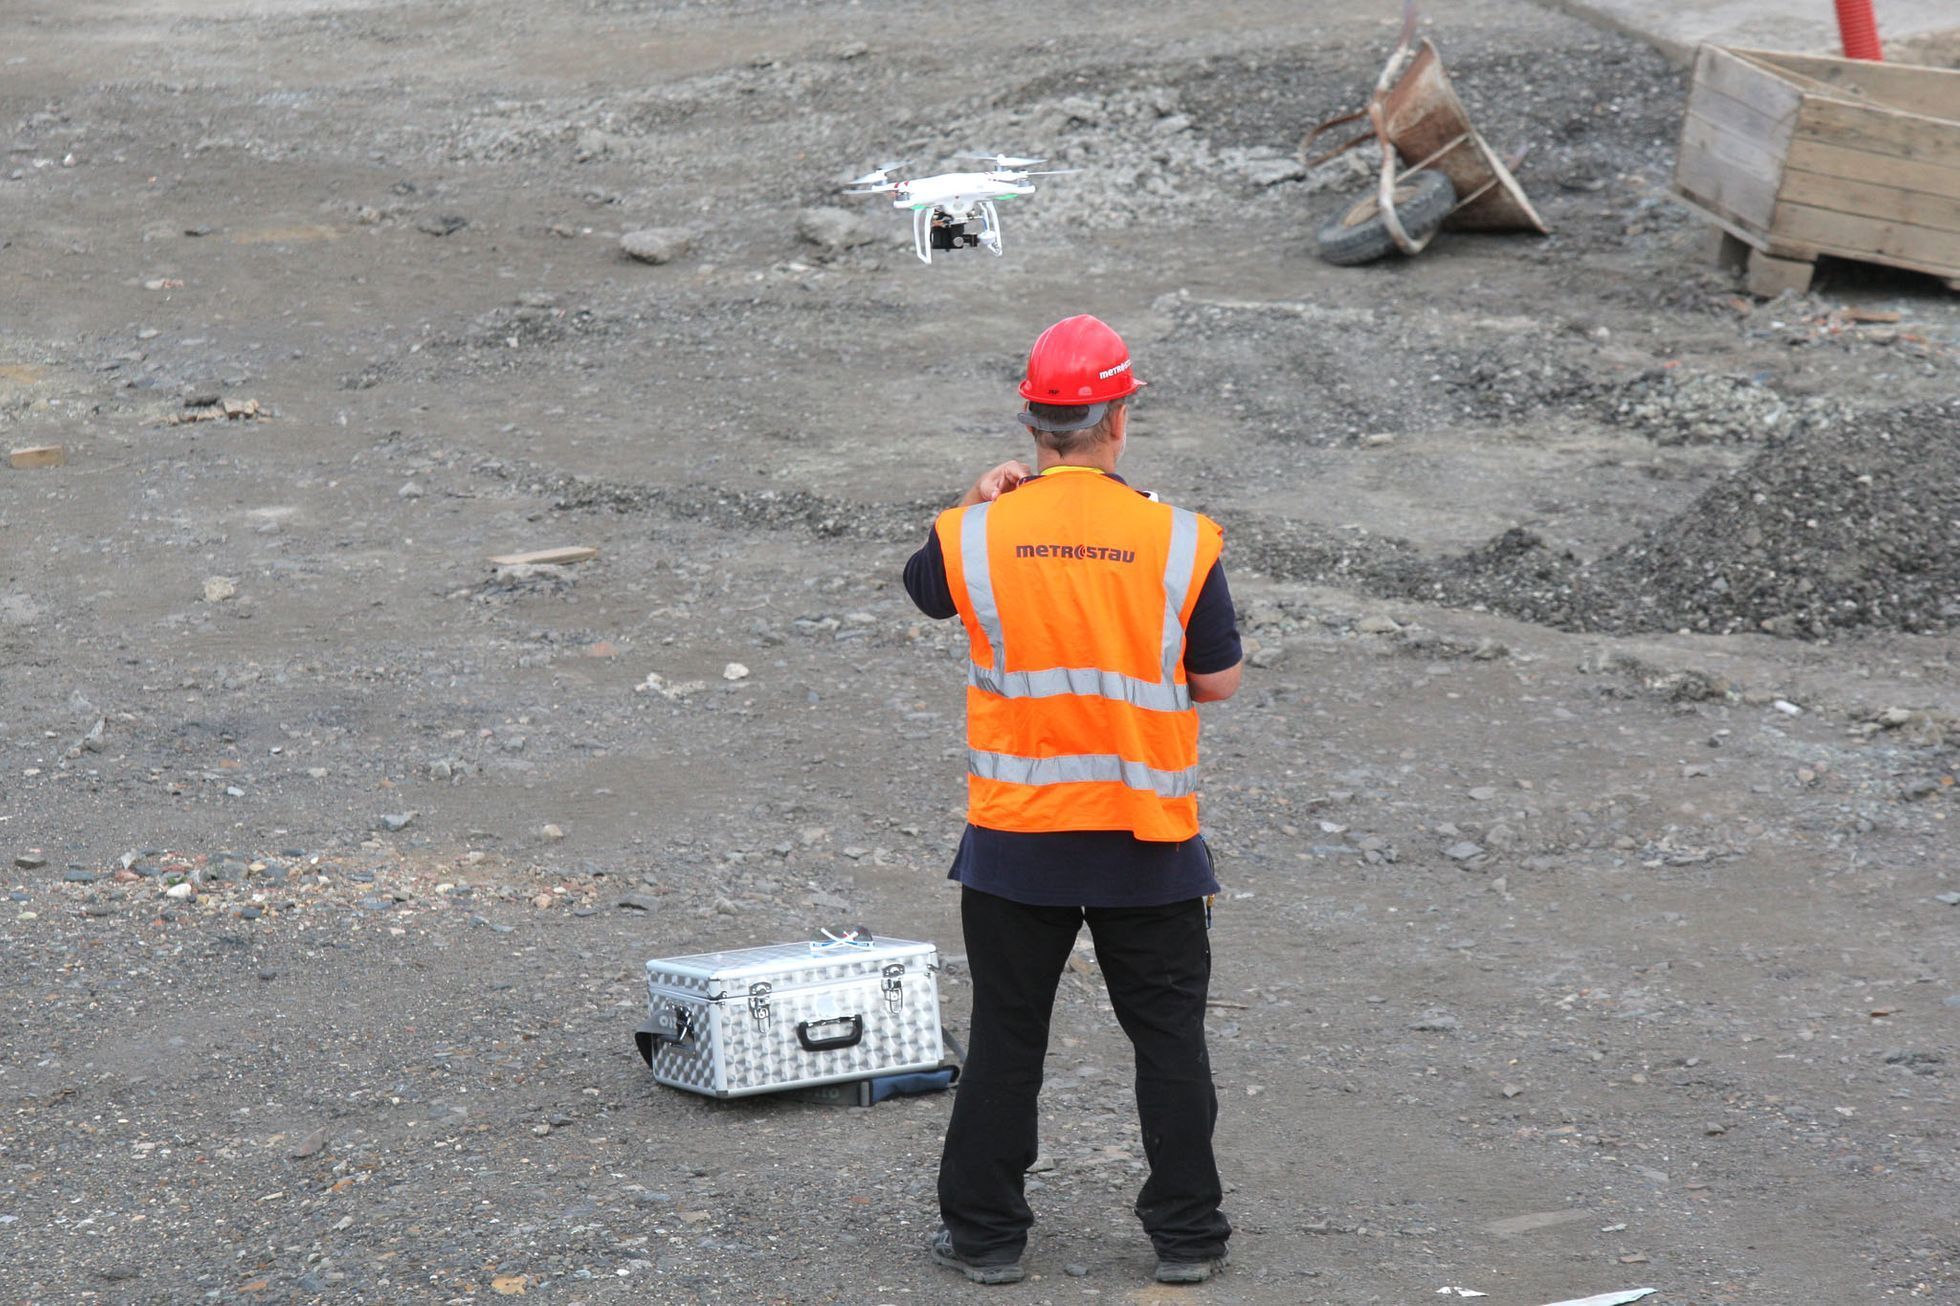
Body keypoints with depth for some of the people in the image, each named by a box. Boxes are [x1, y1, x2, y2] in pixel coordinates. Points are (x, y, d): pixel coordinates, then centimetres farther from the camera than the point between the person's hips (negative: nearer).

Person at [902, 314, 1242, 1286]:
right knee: (1168, 1036, 11)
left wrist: (978, 503, 18)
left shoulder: (975, 538, -8)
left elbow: (921, 585, 15)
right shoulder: (1179, 541, -10)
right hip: (1149, 841, -1)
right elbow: (1219, 682, -1)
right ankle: (1186, 1232, 17)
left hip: (1015, 840, 1)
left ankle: (984, 1232, 18)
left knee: (1005, 1035, 11)